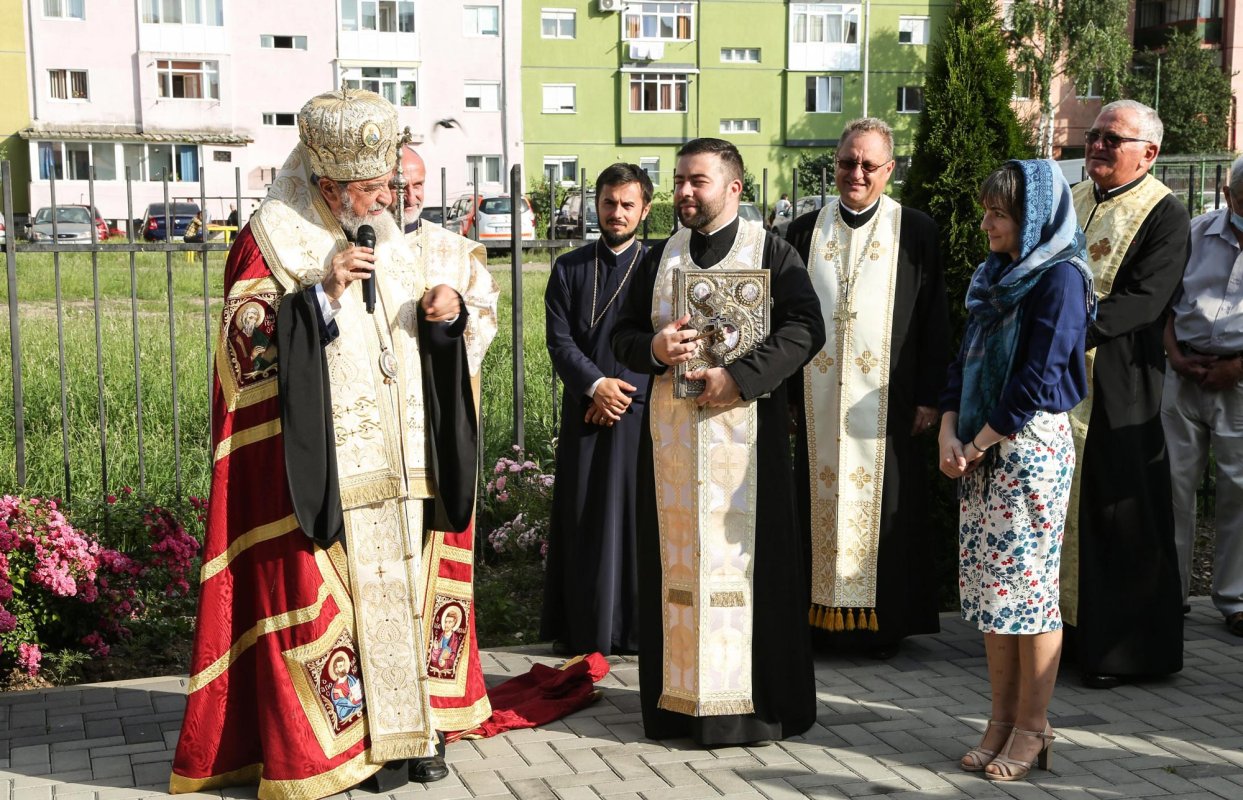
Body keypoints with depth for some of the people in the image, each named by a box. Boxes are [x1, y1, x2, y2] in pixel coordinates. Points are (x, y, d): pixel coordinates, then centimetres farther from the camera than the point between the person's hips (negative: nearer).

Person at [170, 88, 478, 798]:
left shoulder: (385, 238, 15)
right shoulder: (273, 238, -5)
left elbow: (417, 339, 23)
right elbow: (243, 339, -11)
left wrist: (444, 312, 0)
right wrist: (321, 294, -21)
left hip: (393, 466, 7)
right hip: (321, 469, -6)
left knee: (395, 588, 8)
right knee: (325, 594, -6)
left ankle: (398, 727, 17)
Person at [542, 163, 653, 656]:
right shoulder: (569, 269, 10)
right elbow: (558, 339, 2)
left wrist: (624, 392, -10)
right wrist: (596, 384, -13)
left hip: (642, 412, -1)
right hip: (584, 412, 2)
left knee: (640, 517, -1)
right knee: (583, 518, 3)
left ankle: (639, 626, 7)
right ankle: (581, 628, 10)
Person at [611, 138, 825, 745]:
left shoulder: (772, 253, 1)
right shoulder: (658, 259, 13)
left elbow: (804, 328, -9)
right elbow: (623, 334, 14)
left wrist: (739, 377, -19)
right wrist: (654, 349, -9)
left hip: (745, 427, -3)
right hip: (672, 431, 4)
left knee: (746, 553, -2)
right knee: (680, 558, 5)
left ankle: (754, 695, 7)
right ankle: (680, 693, 12)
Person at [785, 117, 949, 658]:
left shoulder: (916, 231, 1)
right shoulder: (805, 231, 8)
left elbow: (934, 321, 0)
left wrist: (928, 397, -5)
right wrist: (783, 392, 4)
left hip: (886, 402, -2)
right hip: (818, 400, 2)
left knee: (884, 509, 3)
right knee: (821, 506, 6)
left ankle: (885, 622, 14)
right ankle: (824, 615, 15)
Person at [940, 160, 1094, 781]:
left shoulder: (1060, 278, -10)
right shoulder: (995, 275, 15)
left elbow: (1037, 379, -16)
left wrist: (981, 443, -11)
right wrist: (950, 434, 0)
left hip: (1031, 445, -8)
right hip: (980, 452, 8)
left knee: (1028, 584, -2)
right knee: (986, 584, 9)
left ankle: (1032, 728, 8)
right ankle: (1002, 719, 19)